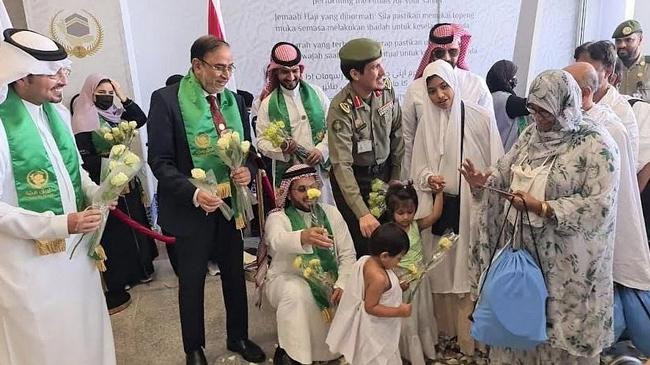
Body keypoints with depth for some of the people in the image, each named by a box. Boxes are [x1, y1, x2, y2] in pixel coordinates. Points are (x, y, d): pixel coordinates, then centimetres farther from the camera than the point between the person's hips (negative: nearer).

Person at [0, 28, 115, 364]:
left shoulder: (58, 112, 4)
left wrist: (94, 192, -3)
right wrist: (59, 224, -24)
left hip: (75, 247, 7)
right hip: (30, 259, -6)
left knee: (86, 333, 20)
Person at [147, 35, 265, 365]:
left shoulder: (234, 100, 2)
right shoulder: (167, 99, -13)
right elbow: (160, 161, -14)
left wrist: (248, 170, -12)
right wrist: (193, 194, -27)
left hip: (230, 203, 4)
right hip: (191, 207, -4)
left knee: (235, 275, 17)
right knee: (192, 282, 13)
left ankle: (238, 337, 39)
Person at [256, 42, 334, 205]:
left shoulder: (316, 93, 6)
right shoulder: (268, 104, 2)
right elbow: (261, 142, 2)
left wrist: (322, 150, -10)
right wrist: (281, 148, -17)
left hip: (320, 168, 1)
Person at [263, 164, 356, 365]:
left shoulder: (331, 212, 4)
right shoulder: (277, 217, -7)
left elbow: (347, 254, 0)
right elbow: (278, 241, -33)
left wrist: (342, 284, -19)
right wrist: (303, 237, -57)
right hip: (289, 279, -3)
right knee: (296, 293, -36)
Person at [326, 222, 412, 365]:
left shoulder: (366, 260, -8)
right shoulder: (379, 278, -34)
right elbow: (370, 307, -27)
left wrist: (395, 286, 5)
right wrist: (399, 311, -25)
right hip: (375, 331, -9)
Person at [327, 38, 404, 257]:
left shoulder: (387, 89, -10)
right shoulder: (341, 109, -25)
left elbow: (397, 133, 4)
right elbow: (342, 165, -28)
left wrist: (396, 176, 3)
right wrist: (362, 213, -32)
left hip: (384, 172, 5)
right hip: (353, 179, -4)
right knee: (361, 242, 0)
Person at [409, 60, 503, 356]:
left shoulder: (479, 118, -7)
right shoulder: (427, 123, 3)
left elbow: (496, 166, -3)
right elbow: (418, 168, 8)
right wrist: (428, 179, -13)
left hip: (473, 207, -3)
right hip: (440, 208, 3)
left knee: (470, 270, 3)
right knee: (442, 270, 13)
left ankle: (471, 337, 20)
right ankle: (446, 328, 31)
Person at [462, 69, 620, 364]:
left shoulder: (597, 146, -13)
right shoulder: (531, 134, 5)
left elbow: (598, 205, -19)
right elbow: (504, 172, 7)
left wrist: (542, 207, -25)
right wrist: (482, 181, -14)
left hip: (566, 260, -5)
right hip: (522, 247, 5)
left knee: (559, 323, 10)